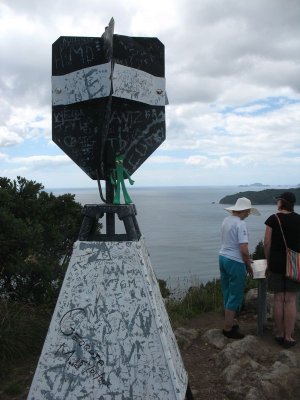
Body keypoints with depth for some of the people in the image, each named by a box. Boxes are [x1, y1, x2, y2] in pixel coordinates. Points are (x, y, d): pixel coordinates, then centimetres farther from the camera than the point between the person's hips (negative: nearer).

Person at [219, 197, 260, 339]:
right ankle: (228, 328, 12)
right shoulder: (241, 224, -19)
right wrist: (248, 265, -6)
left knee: (227, 293, 19)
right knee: (235, 295, 4)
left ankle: (230, 320, 33)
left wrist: (245, 259, 19)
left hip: (222, 257, 8)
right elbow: (244, 250, -23)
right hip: (235, 262, -8)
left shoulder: (226, 220, 6)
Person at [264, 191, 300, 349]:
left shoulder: (273, 219, -5)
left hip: (276, 263, -1)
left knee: (278, 299, 9)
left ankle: (279, 334, 18)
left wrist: (268, 262, 5)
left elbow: (267, 243, -6)